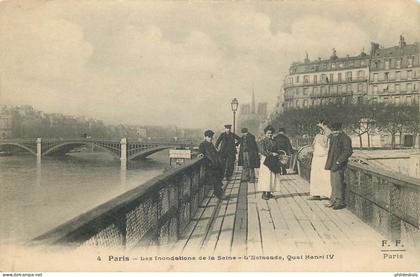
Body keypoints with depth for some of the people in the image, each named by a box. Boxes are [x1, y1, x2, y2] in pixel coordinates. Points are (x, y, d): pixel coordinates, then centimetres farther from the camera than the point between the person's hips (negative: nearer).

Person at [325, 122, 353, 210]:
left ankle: (340, 202, 4)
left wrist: (339, 160, -18)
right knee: (333, 184, 14)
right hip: (332, 164, 9)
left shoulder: (345, 138, -11)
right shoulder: (333, 137, 13)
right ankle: (333, 200, 23)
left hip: (338, 165, -9)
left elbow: (348, 151, -17)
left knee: (338, 184, -5)